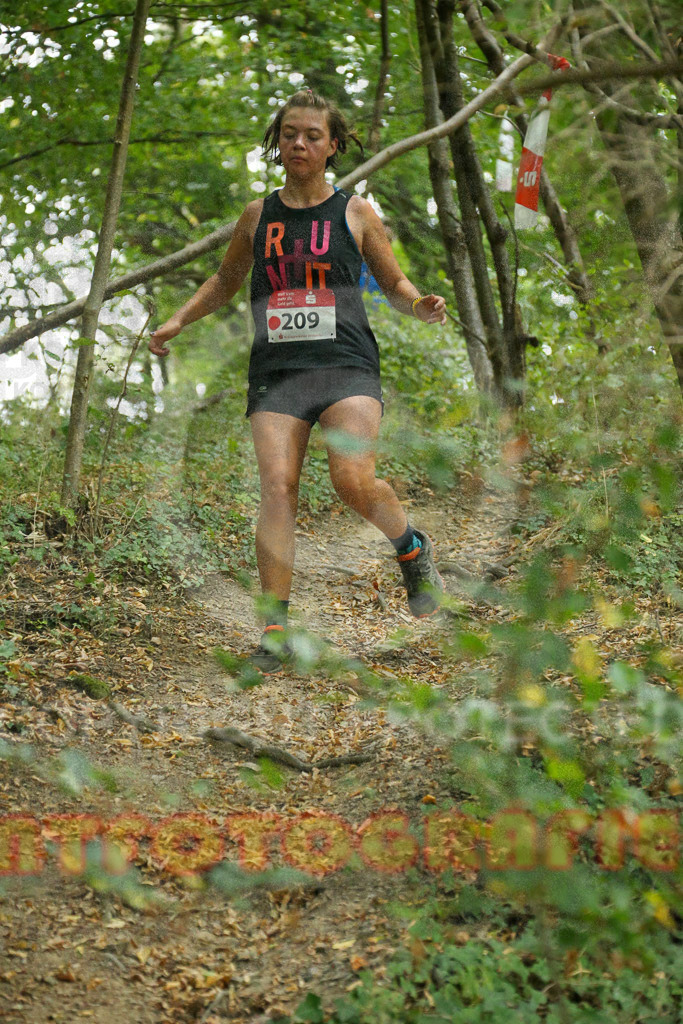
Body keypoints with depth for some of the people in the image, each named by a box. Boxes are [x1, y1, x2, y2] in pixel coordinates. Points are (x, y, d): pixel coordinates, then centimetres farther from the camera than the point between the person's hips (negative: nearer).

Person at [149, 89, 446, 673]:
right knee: (277, 487, -14)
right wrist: (178, 321, 18)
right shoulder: (258, 217, 15)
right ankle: (275, 630, -12)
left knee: (354, 480, -23)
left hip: (346, 365, -2)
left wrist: (422, 306, -4)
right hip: (277, 369, 2)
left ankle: (412, 549, 9)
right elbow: (226, 282, 30)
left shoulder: (355, 213, 10)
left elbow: (394, 283, 17)